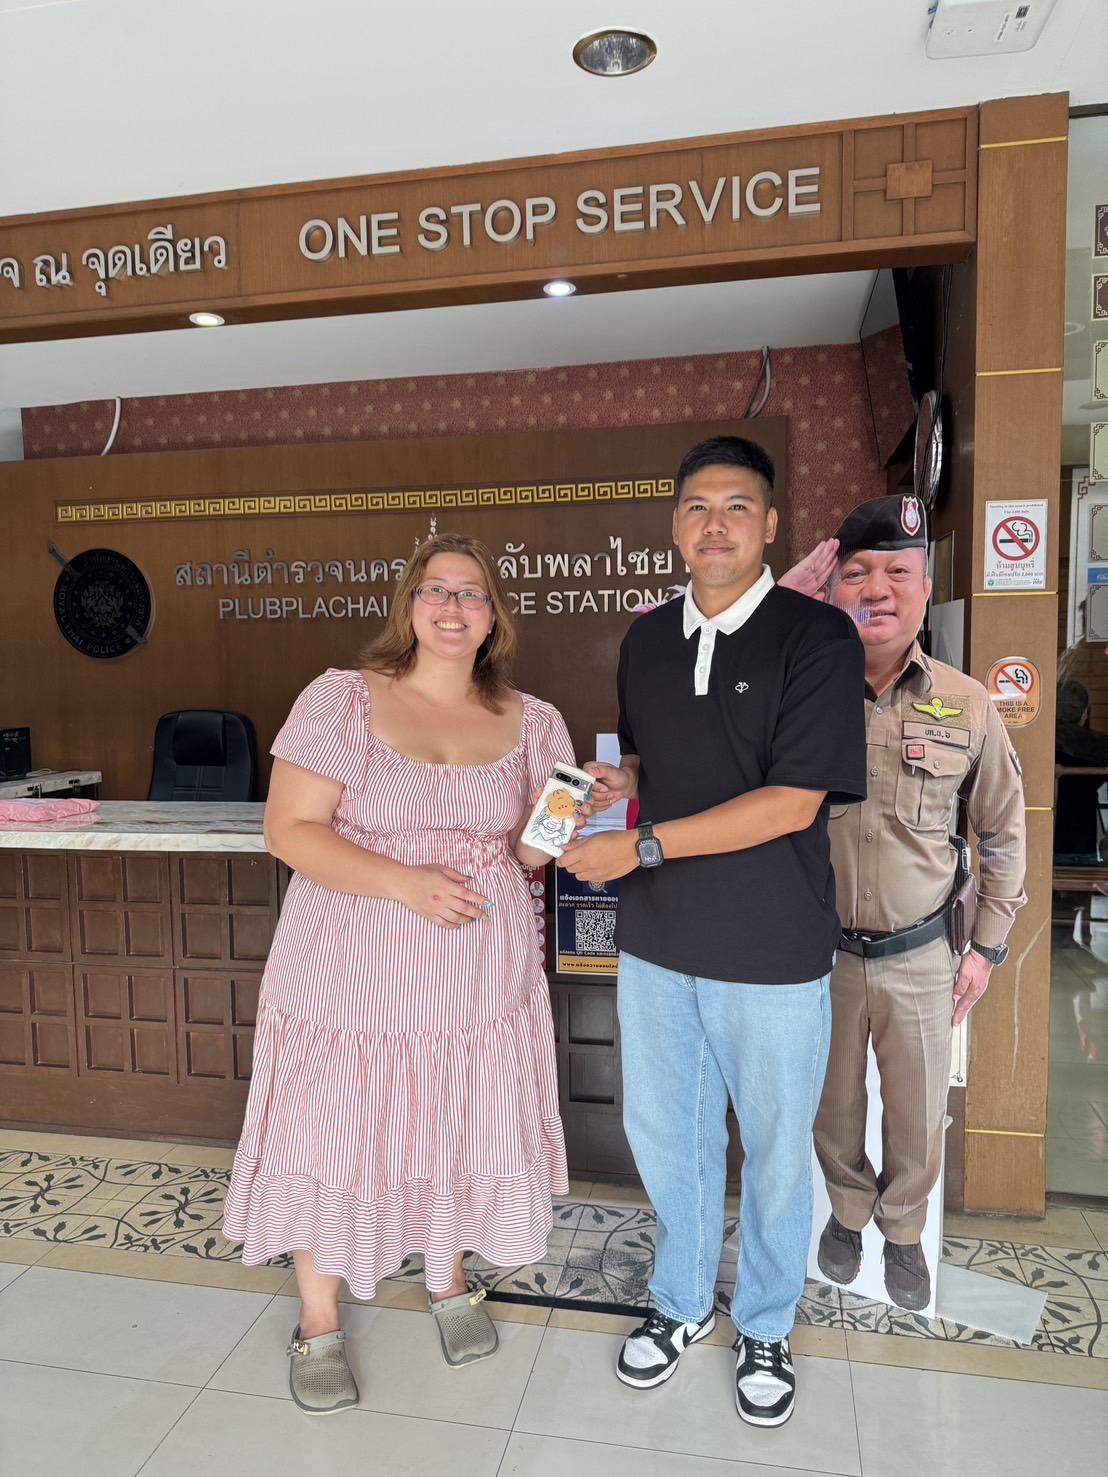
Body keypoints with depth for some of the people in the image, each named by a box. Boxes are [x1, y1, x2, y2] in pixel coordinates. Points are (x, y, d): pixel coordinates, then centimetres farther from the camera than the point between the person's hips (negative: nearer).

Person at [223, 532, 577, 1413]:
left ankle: (450, 1281, 45)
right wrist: (402, 883, -23)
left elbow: (533, 853, 8)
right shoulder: (341, 700, -8)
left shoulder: (532, 723, 3)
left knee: (462, 1128, 15)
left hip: (478, 975, 3)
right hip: (353, 969, -3)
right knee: (329, 1134, 8)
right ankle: (319, 1322, 34)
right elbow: (290, 829, -13)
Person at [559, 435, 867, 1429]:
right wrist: (619, 779, -3)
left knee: (775, 1148, 14)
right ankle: (682, 1302, 44)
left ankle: (765, 1328, 41)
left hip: (772, 952, -4)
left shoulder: (818, 637, -12)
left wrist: (641, 845, -19)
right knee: (665, 1132, 18)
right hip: (655, 941, 5)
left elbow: (792, 802, -19)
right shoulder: (646, 642, 6)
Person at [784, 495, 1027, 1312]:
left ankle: (903, 1230, 47)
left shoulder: (967, 706, -7)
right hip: (818, 952, 0)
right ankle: (848, 1210, 49)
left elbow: (1004, 833, 4)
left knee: (918, 1118, 18)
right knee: (833, 1106, 20)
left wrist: (987, 946, 4)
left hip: (918, 957, 1)